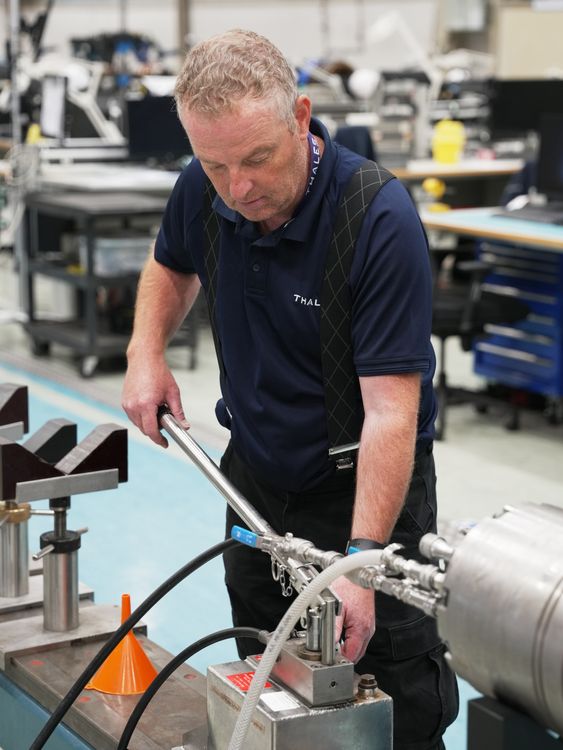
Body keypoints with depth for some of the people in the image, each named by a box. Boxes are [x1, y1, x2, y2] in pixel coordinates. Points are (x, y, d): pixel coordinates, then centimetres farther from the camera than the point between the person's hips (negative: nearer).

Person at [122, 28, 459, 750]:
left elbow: (390, 409, -32)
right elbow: (172, 265, 14)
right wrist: (146, 351, -3)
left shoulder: (381, 221, -30)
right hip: (253, 471, 6)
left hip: (364, 483, -5)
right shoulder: (201, 190, -12)